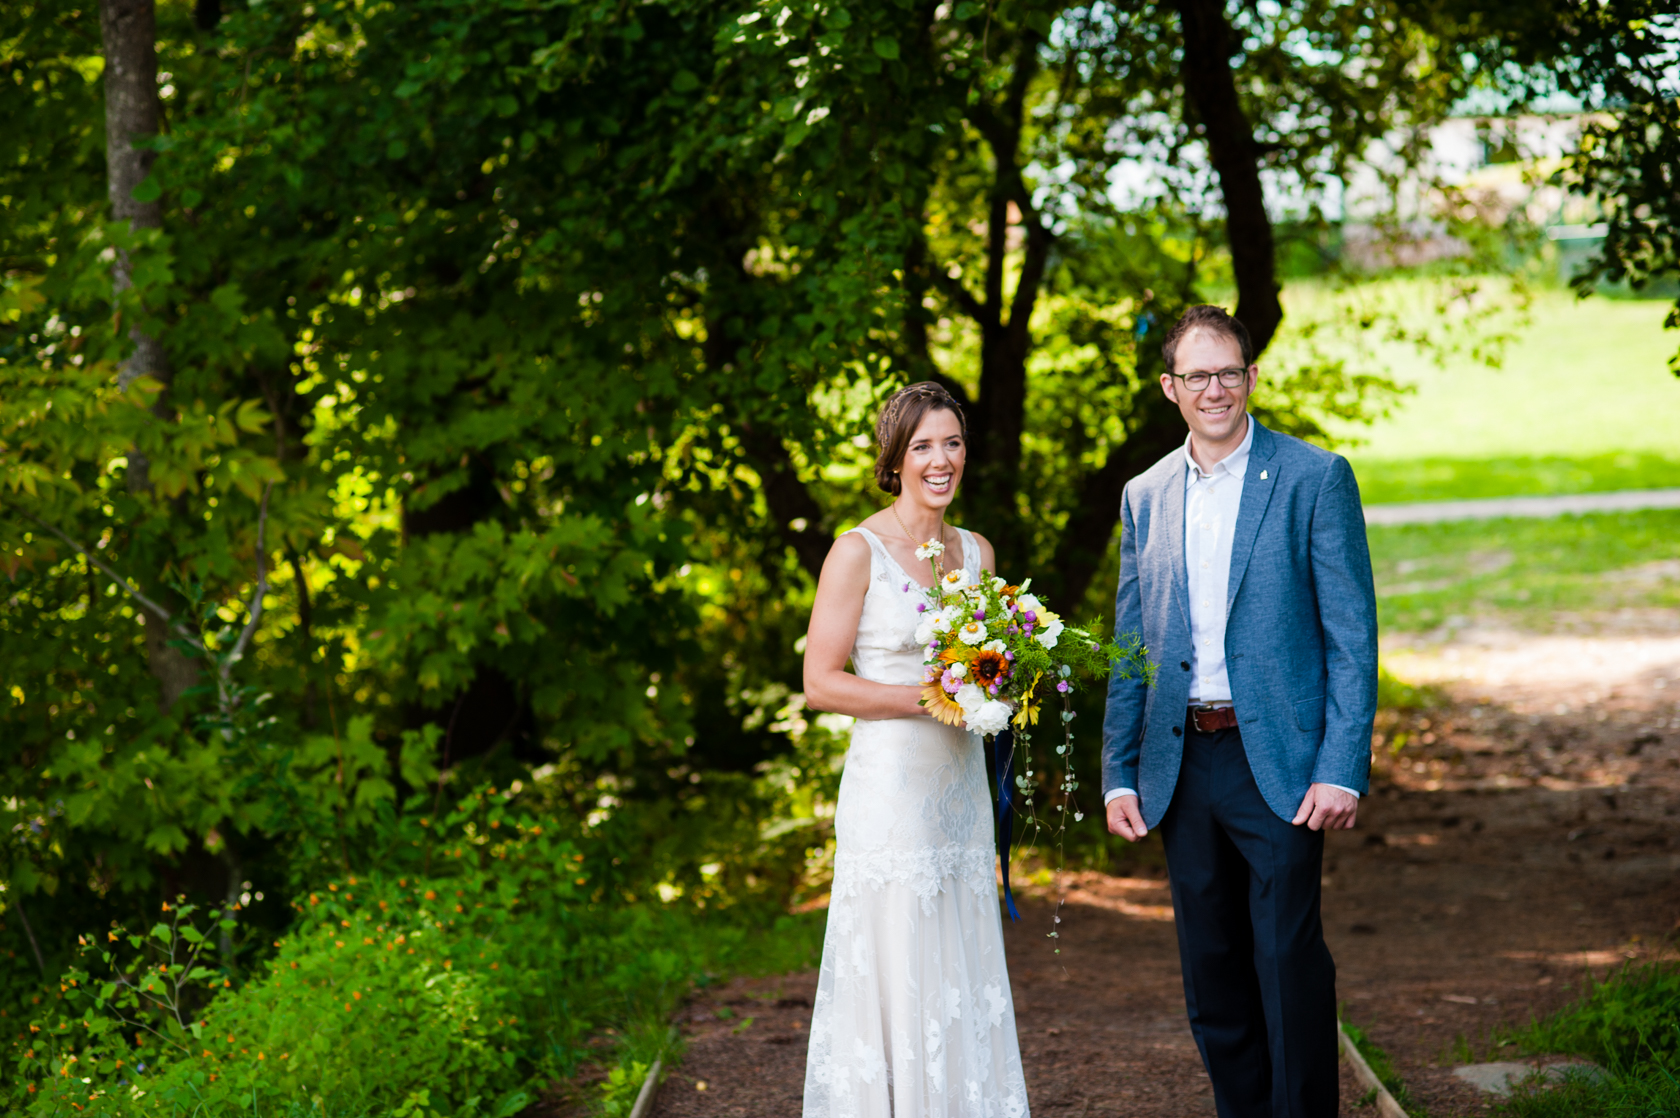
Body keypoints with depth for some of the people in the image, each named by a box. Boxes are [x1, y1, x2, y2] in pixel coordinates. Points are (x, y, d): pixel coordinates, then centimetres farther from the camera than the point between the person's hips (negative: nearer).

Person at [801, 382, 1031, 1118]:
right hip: (890, 787, -6)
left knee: (963, 975, 8)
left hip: (961, 787, 6)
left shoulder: (975, 552, 11)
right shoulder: (859, 552, -7)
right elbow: (820, 683, -10)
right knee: (893, 977, -4)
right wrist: (927, 699, -17)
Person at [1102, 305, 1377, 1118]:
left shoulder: (1315, 479, -3)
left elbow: (1352, 635, -6)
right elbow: (1128, 647, 14)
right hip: (1181, 768, 5)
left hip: (1278, 766, -4)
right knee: (1212, 975, 10)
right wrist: (1119, 775, 7)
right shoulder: (1144, 497, 11)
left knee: (1290, 967, -5)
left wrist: (1342, 770, -14)